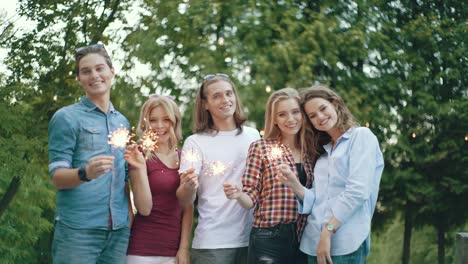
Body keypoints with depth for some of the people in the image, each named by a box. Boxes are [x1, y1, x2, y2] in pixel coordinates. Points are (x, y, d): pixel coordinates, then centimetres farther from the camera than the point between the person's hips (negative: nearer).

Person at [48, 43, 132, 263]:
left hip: (119, 229, 5)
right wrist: (85, 173, -27)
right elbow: (57, 177, -8)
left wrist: (130, 213, 9)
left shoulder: (123, 122, 14)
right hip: (78, 228, -5)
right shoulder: (66, 117, -3)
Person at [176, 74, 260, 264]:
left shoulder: (253, 135, 6)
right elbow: (185, 201, -10)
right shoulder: (196, 142, -4)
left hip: (252, 238, 3)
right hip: (212, 243, -3)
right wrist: (188, 186, -30)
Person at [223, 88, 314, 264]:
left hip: (302, 241, 4)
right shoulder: (261, 147, -1)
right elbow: (251, 198, -6)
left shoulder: (309, 152, 10)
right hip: (268, 240, -4)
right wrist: (238, 195, -25)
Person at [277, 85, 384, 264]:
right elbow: (317, 200, 12)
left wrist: (328, 232, -16)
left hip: (345, 243, -6)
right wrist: (294, 185, -5)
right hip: (313, 242, 6)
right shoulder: (324, 151, 19)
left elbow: (358, 191, -13)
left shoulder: (362, 136, -1)